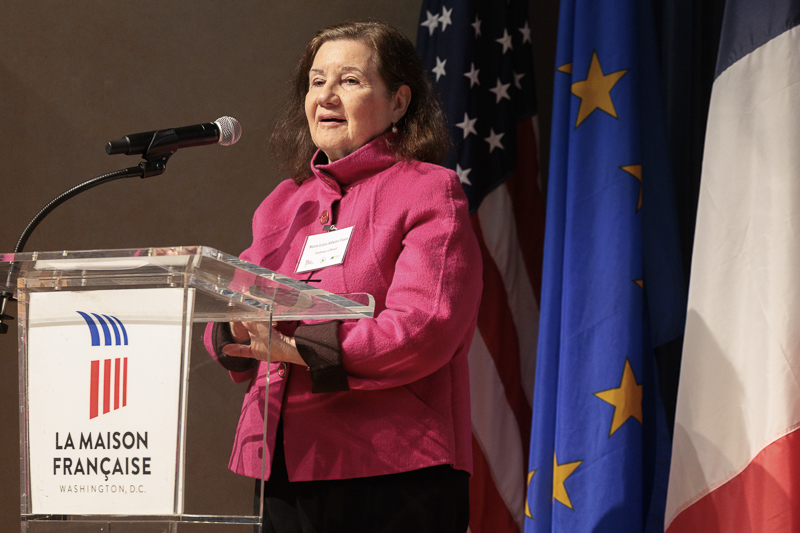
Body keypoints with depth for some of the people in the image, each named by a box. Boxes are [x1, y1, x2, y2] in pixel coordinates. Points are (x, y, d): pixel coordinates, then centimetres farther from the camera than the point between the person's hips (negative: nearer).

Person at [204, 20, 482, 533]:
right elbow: (236, 344, 16)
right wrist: (236, 325, -9)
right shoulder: (283, 204, 19)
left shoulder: (429, 192, 0)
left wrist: (300, 346, -20)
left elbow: (426, 328, -14)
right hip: (285, 467, 5)